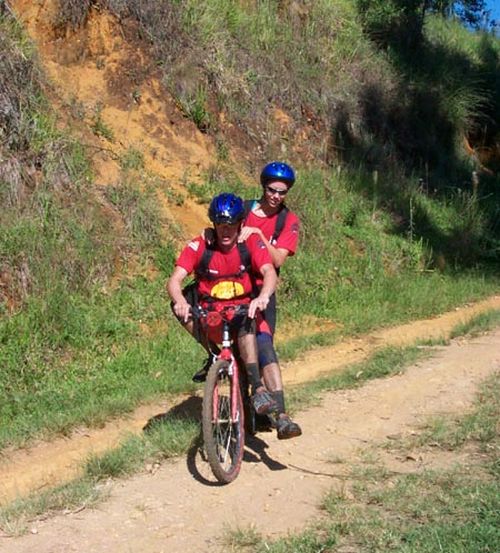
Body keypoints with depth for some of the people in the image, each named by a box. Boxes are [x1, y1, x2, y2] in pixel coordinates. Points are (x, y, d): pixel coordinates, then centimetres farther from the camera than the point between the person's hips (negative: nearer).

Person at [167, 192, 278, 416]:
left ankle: (258, 389, -38)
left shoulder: (251, 243, -8)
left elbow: (270, 273, -24)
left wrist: (262, 297, -47)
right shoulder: (199, 246, -9)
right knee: (180, 306, -27)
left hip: (243, 309, -1)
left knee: (246, 324, -36)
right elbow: (174, 280, -18)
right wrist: (180, 302, -42)